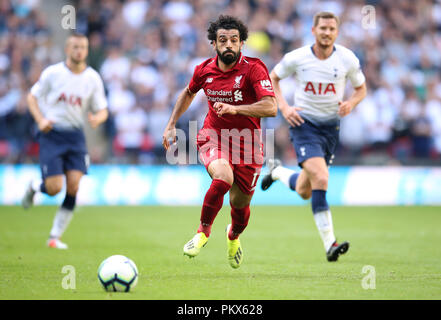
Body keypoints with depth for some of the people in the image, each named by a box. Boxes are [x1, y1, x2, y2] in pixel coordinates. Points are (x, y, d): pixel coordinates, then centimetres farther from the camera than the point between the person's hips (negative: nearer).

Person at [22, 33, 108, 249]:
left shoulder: (93, 78, 3)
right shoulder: (52, 73, -4)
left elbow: (102, 110, 9)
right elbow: (32, 97, 6)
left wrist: (97, 118, -15)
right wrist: (41, 120, -11)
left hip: (75, 135, 3)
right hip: (52, 134, -3)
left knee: (73, 186, -10)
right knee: (54, 188, -12)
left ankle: (56, 236, 3)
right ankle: (34, 187, 26)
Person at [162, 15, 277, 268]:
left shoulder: (254, 69, -15)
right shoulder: (204, 70, -2)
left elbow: (271, 107, -27)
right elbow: (188, 93, 22)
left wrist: (235, 108, -37)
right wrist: (171, 125, 19)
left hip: (247, 142, -1)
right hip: (213, 136, 1)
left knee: (240, 204, 7)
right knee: (223, 177, -31)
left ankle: (234, 236, 44)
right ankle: (203, 231, -12)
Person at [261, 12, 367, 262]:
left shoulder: (348, 59, -6)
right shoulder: (296, 58, -10)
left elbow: (361, 88, 9)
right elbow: (273, 78, 7)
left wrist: (351, 103, -13)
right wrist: (284, 107, -8)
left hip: (331, 126, 3)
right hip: (303, 122, -3)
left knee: (304, 192, 11)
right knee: (321, 178, -24)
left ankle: (277, 170, 46)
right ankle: (330, 244, -21)